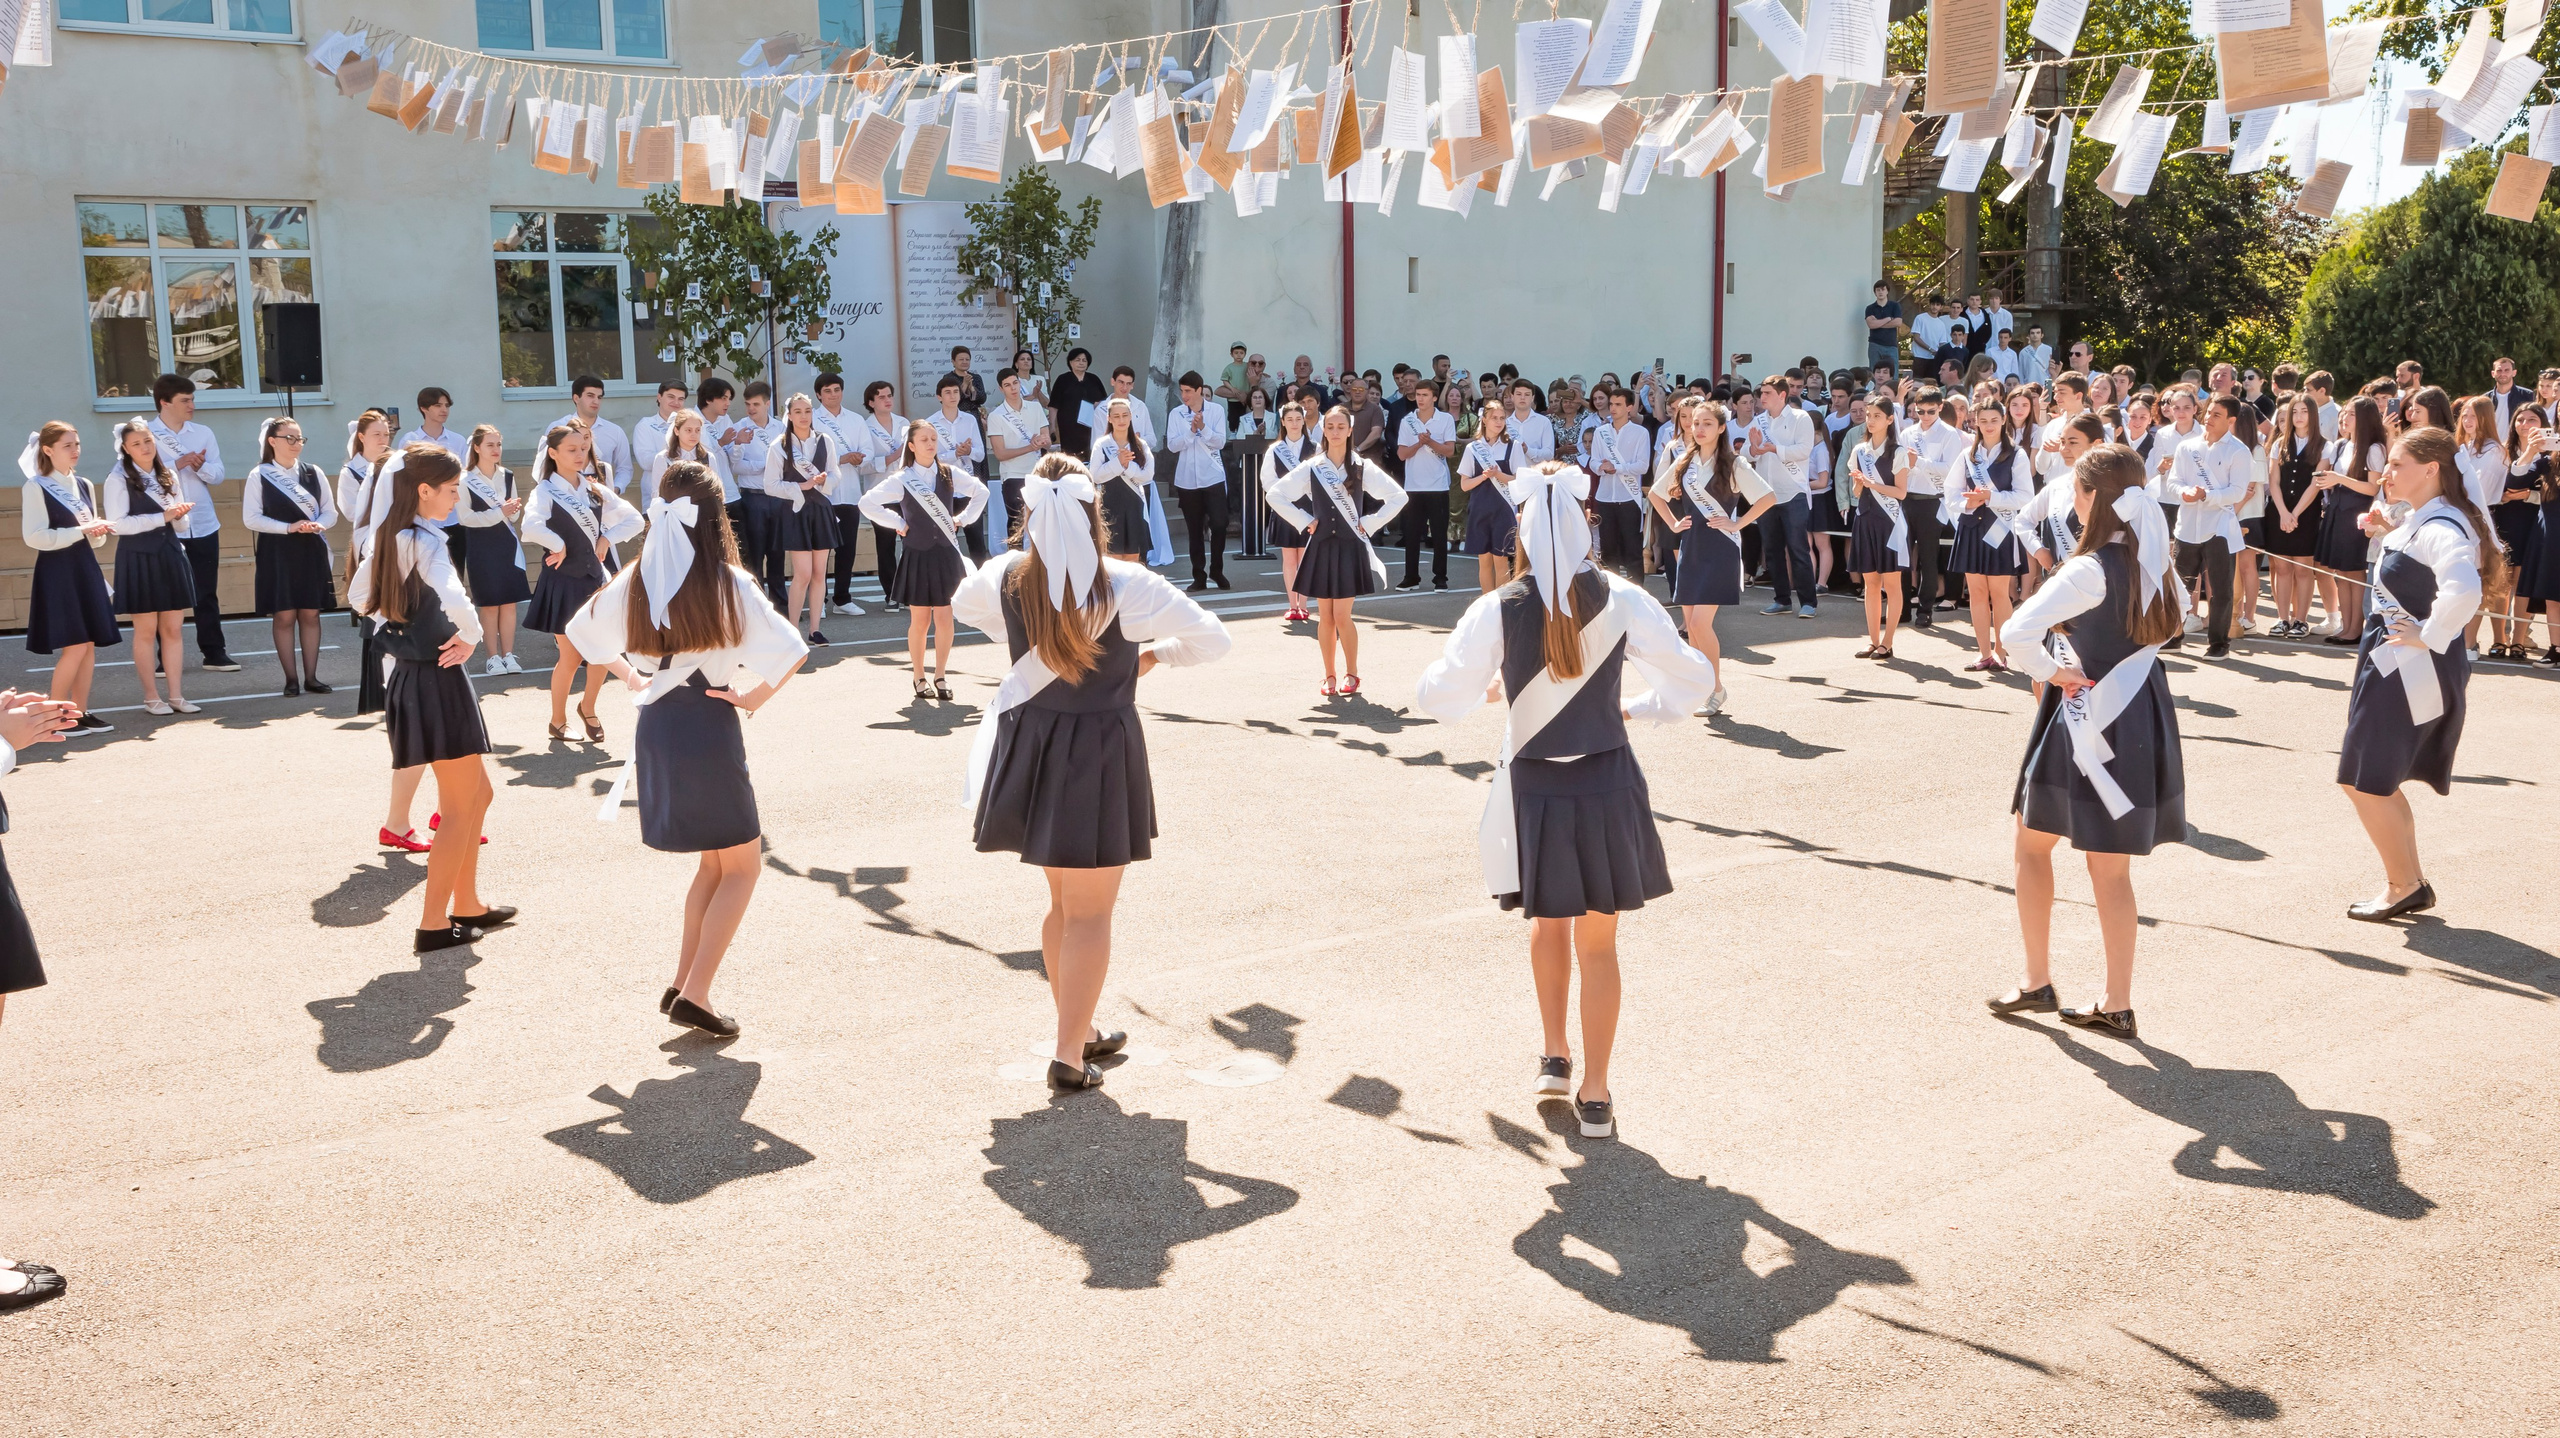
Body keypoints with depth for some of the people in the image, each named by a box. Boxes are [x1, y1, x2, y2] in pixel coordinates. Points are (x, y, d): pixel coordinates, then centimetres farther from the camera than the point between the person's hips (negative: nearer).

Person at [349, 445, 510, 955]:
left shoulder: (385, 537, 8)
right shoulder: (427, 542, -19)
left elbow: (358, 597, 19)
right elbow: (454, 600, -37)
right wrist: (471, 636, -18)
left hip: (408, 677, 9)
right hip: (439, 679, -9)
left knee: (476, 792, 19)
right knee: (460, 806, 0)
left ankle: (467, 904, 27)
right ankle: (433, 924, 3)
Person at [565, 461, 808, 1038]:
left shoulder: (637, 579, 3)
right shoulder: (727, 582, -13)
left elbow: (582, 629, 17)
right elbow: (793, 648, -22)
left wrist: (631, 677, 16)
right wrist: (755, 696, -10)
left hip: (655, 725, 6)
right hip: (709, 726, -6)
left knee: (713, 862, 21)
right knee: (744, 864, 8)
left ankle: (681, 985, 18)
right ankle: (694, 996, 0)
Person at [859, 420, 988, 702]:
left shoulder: (950, 474, 2)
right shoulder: (902, 479, -6)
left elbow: (981, 492, 15)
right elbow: (867, 503, -9)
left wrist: (963, 519, 6)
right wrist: (897, 523, -8)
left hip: (946, 554, 2)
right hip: (917, 556, -2)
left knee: (944, 618, -1)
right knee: (920, 621, 5)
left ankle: (940, 676, 11)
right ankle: (919, 677, 18)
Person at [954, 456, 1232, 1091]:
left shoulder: (1007, 576, -5)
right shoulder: (1125, 586, -17)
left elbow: (963, 604, 19)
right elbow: (1214, 639, -9)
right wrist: (1154, 654, 7)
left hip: (1029, 747, 5)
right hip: (1098, 756, -5)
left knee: (1062, 900, 21)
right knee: (1091, 914, 5)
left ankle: (1080, 1031, 33)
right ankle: (1069, 1057, 6)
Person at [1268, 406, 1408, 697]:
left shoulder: (1362, 468, -2)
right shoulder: (1311, 468, 2)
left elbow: (1398, 497, 1)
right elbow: (1275, 495, 5)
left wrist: (1369, 524, -3)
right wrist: (1304, 522, -1)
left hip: (1350, 547, -2)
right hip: (1321, 547, 2)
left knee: (1342, 616, -7)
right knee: (1325, 617, 4)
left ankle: (1352, 673, 10)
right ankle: (1329, 676, 14)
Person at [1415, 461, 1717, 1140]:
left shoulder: (1498, 610, -12)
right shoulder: (1620, 599, -9)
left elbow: (1437, 696, -6)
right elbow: (1695, 677, -4)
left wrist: (1485, 687, 15)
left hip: (1535, 788, 0)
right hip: (1607, 784, 0)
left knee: (1548, 925, 24)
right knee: (1598, 942, 10)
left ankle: (1555, 1056, 36)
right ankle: (1594, 1093, 14)